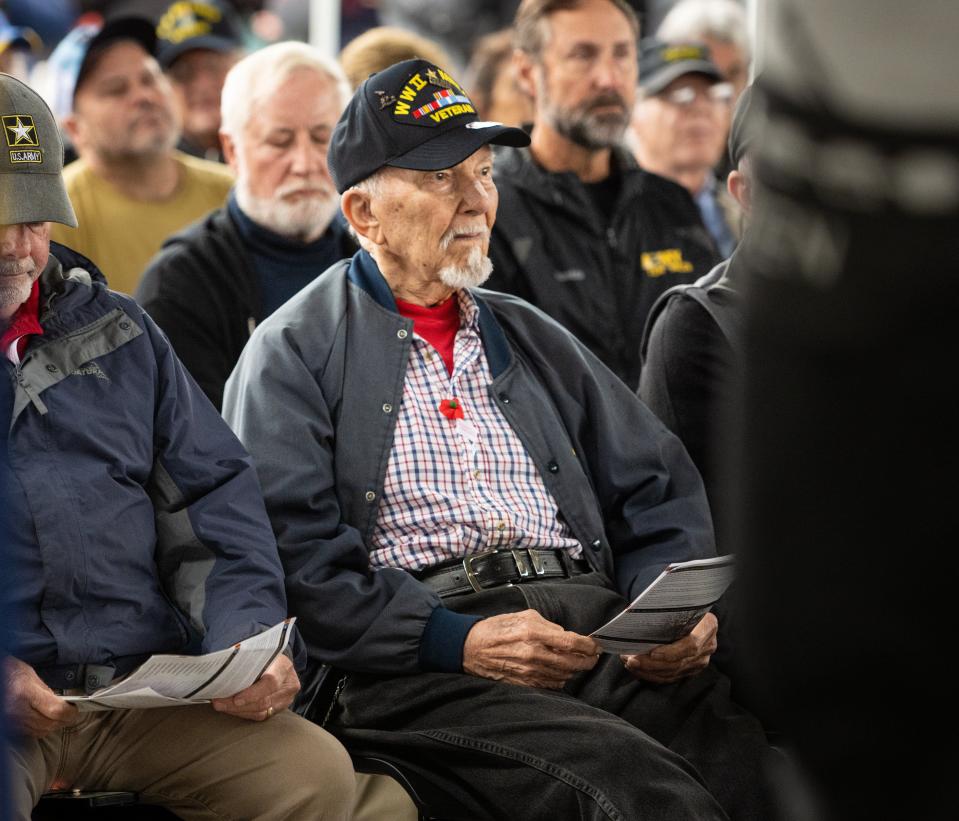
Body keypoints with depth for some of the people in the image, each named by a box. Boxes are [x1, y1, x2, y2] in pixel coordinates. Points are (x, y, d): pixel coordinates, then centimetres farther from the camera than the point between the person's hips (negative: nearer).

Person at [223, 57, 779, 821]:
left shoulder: (533, 339, 28)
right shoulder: (295, 355, 9)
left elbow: (658, 491, 23)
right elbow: (292, 551, -4)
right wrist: (453, 642, -14)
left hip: (599, 633, 5)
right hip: (417, 667, -5)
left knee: (755, 750, -26)